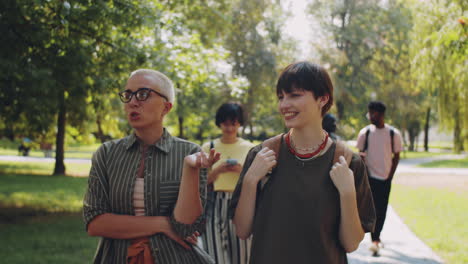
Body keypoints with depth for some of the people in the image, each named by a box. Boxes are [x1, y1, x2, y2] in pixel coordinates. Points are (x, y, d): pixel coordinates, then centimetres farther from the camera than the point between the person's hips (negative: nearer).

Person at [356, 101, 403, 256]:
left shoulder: (394, 134, -2)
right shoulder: (365, 133, -2)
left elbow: (396, 156, 4)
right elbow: (361, 155, 3)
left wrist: (391, 175, -1)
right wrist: (364, 173, -5)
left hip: (386, 178, 1)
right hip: (370, 176, -1)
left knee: (382, 209, 9)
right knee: (373, 208, -8)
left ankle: (377, 236, 26)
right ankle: (375, 241, -8)